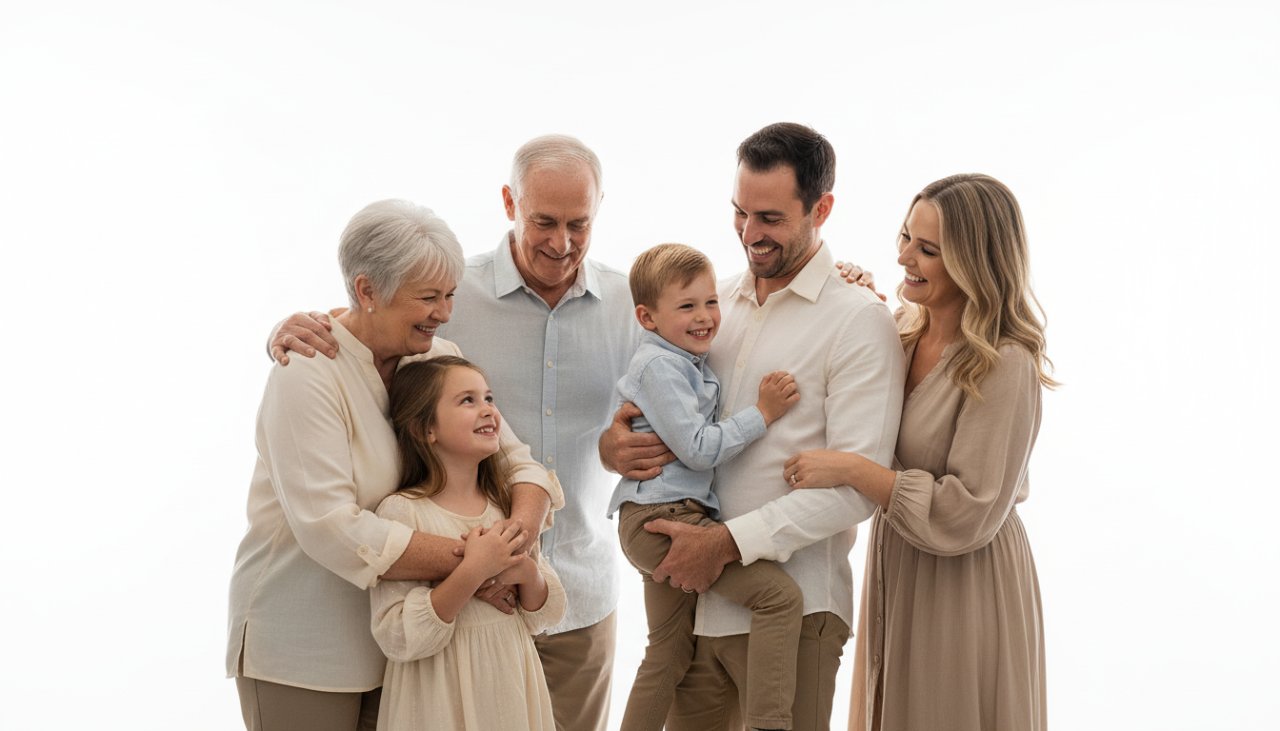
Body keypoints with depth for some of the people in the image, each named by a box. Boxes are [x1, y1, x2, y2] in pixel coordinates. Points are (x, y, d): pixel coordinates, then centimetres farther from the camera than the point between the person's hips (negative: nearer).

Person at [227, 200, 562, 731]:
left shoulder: (440, 359, 0)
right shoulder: (308, 374, -18)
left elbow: (516, 460, -1)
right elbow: (329, 526, -27)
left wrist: (516, 538, -24)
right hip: (302, 647, -5)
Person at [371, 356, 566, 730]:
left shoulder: (507, 506, 3)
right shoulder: (401, 510, -15)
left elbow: (543, 616, 7)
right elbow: (399, 639, -20)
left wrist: (529, 575, -12)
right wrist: (472, 573, -23)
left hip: (511, 687, 5)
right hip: (443, 698, -5)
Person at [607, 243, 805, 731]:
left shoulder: (693, 363, 17)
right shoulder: (658, 365, -13)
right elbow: (696, 449, -19)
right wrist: (762, 413, -15)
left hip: (670, 519, 11)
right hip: (660, 519, -11)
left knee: (669, 654, 18)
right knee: (780, 595, -19)